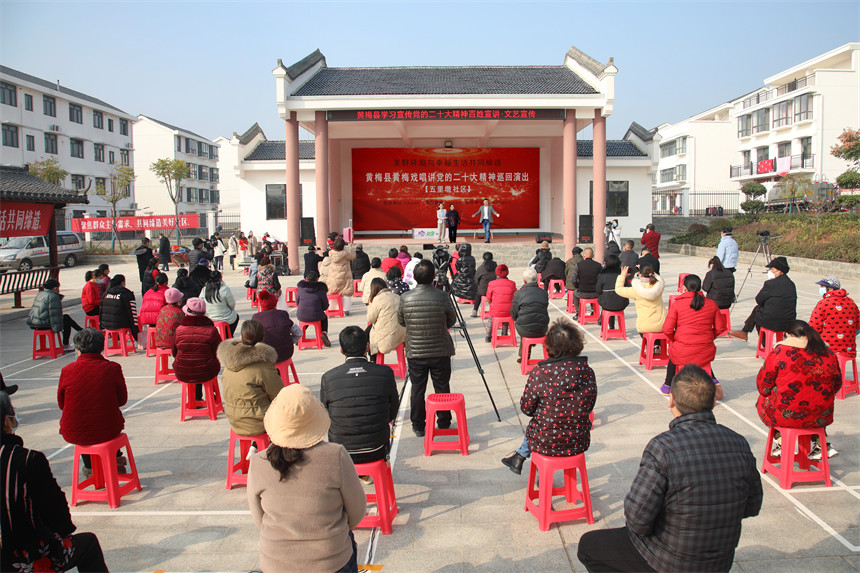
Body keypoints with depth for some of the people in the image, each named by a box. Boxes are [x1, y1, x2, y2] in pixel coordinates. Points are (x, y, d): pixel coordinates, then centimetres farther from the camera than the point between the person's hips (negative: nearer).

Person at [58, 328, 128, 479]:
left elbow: (61, 404, 3)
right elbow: (122, 400, 1)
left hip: (74, 434, 0)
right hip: (108, 431, 0)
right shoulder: (113, 368, -11)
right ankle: (116, 459, 45)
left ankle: (89, 467, 43)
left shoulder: (67, 371, -12)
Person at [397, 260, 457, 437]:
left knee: (417, 390, 12)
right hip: (440, 352, -1)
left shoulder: (405, 298, -10)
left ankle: (418, 426, 22)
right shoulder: (442, 297, -13)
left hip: (415, 353, 1)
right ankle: (444, 424, 26)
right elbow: (452, 321, 1)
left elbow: (401, 322, 5)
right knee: (442, 389, 13)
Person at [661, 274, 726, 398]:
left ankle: (668, 386, 40)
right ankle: (713, 382, 24)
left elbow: (667, 329, -10)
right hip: (707, 353, 3)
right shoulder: (711, 304, 3)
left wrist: (674, 340, 9)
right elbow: (720, 328, 7)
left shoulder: (677, 304, -6)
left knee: (673, 356, 33)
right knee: (703, 358, 39)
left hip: (683, 353, -3)